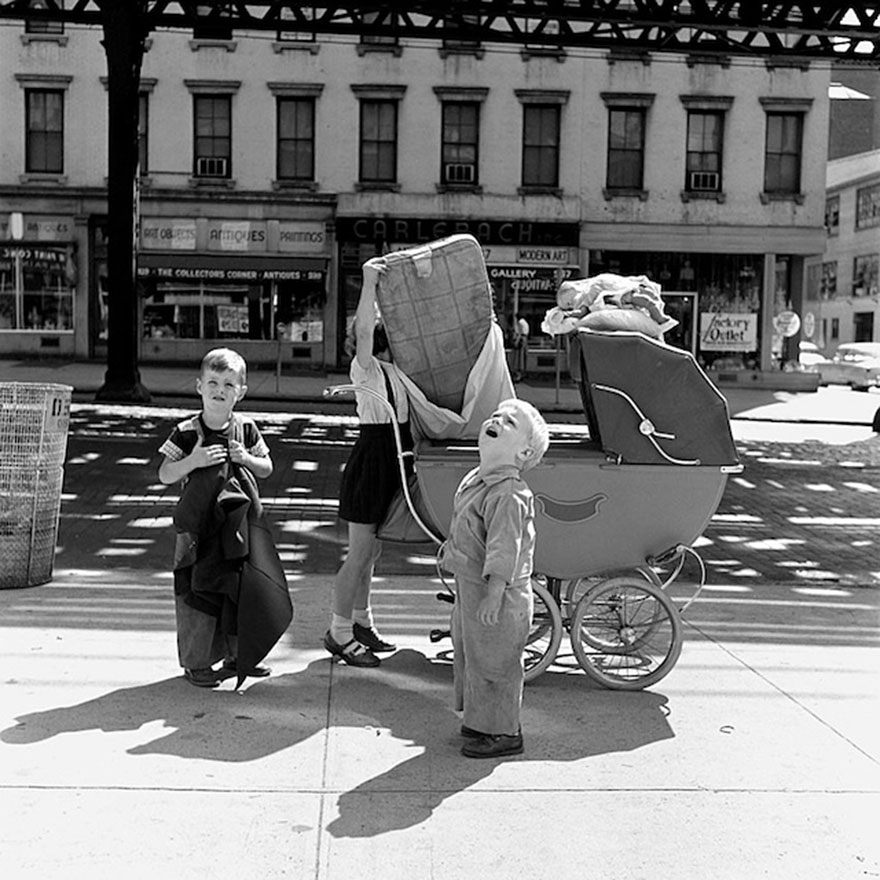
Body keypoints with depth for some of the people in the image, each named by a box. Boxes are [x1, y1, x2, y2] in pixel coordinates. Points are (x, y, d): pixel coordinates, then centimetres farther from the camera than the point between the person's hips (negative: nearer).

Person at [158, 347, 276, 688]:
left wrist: (246, 459, -11)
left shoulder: (246, 429, 1)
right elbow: (164, 475, -7)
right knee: (198, 592, 1)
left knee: (241, 590, 12)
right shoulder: (186, 433, -8)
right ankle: (196, 662, 15)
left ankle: (237, 654, 29)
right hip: (198, 527, -3)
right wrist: (193, 460, -22)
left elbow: (267, 469, 8)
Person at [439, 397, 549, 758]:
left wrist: (494, 594, -32)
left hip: (497, 594, -10)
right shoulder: (476, 479, 7)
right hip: (468, 585, 10)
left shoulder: (510, 495, -24)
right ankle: (480, 718, 37)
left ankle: (504, 733, 17)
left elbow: (504, 550, -29)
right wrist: (450, 551, 27)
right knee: (468, 653, 21)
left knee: (493, 661, 2)